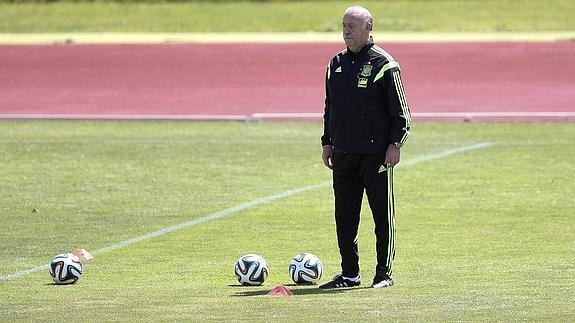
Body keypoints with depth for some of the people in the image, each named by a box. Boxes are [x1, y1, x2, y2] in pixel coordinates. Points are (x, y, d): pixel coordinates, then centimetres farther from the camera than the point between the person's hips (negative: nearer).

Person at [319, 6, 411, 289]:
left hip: (376, 153, -6)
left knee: (382, 215, -1)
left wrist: (395, 144, -12)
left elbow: (400, 111, -6)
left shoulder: (383, 64, -5)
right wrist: (327, 142, 15)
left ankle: (384, 274, 4)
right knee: (344, 216, 6)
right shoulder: (337, 64, 13)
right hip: (343, 153, 6)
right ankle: (349, 274, 13)